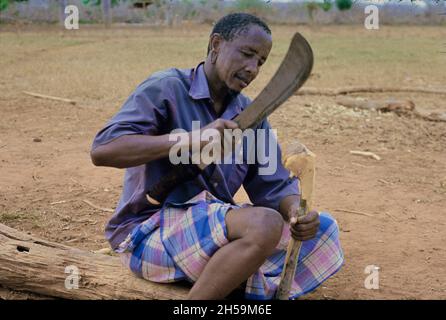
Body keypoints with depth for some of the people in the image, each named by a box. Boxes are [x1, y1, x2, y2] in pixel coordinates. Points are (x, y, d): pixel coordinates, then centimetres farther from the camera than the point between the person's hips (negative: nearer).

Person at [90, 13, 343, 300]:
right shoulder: (165, 88, -10)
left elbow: (275, 186, 7)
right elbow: (102, 150, -23)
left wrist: (296, 212, -18)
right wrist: (194, 139, -30)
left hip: (216, 227, 8)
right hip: (149, 231, -7)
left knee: (322, 228, -3)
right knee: (265, 223, -30)